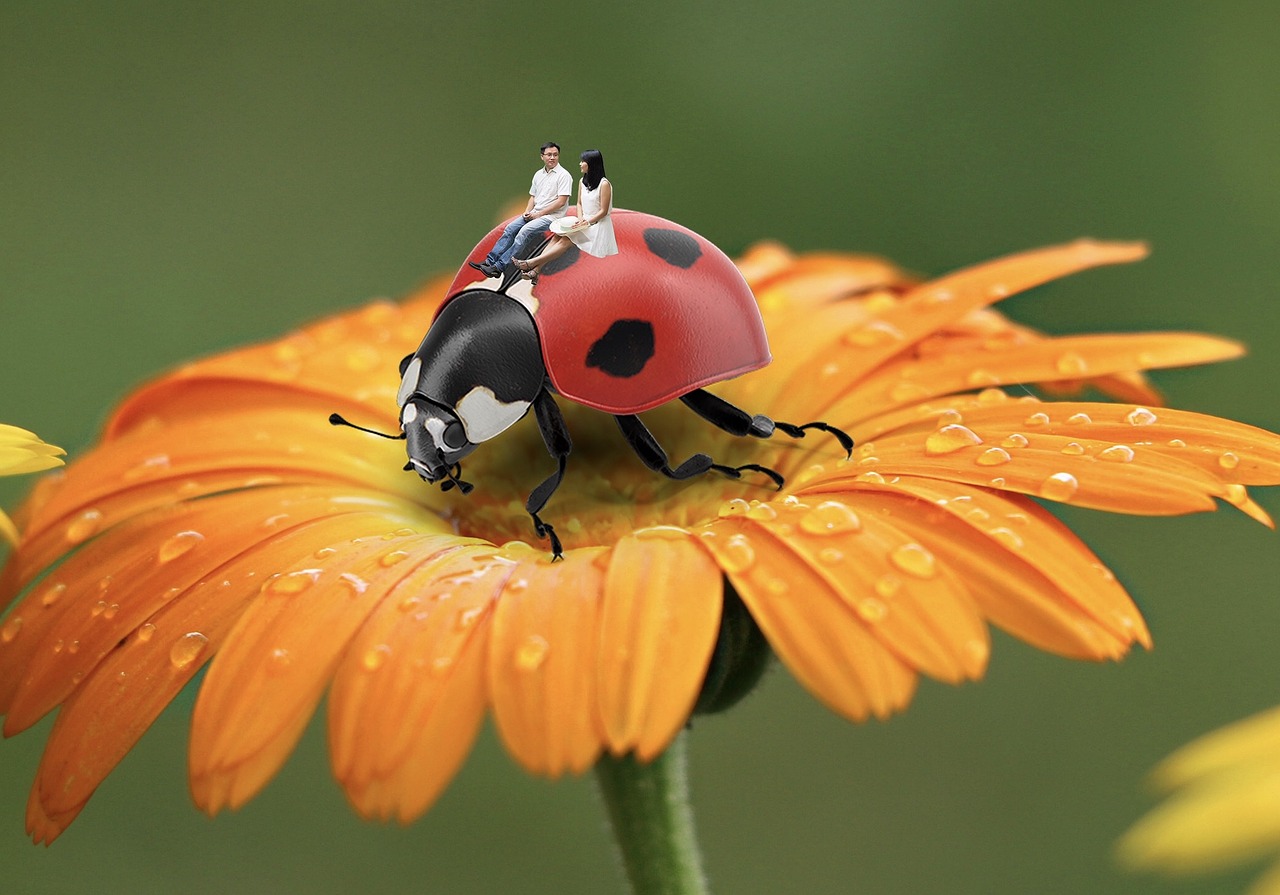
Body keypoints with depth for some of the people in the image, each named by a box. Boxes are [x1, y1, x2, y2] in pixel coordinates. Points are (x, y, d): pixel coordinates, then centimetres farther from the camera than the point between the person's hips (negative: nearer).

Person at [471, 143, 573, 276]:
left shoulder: (563, 175, -9)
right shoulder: (538, 174, 15)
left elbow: (561, 201, -15)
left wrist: (539, 214, -14)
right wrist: (527, 212, 1)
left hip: (551, 216, -8)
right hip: (535, 214, 8)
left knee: (524, 232, -26)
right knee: (510, 228, -10)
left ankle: (498, 267, -30)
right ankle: (489, 261, -13)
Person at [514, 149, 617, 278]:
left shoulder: (604, 184, -13)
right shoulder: (582, 182, 12)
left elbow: (603, 211, -13)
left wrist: (587, 222, -19)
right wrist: (580, 218, -4)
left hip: (598, 225, -7)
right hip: (584, 223, 7)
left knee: (566, 240, -25)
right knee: (557, 236, -19)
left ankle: (532, 263, -32)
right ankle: (536, 268, -32)